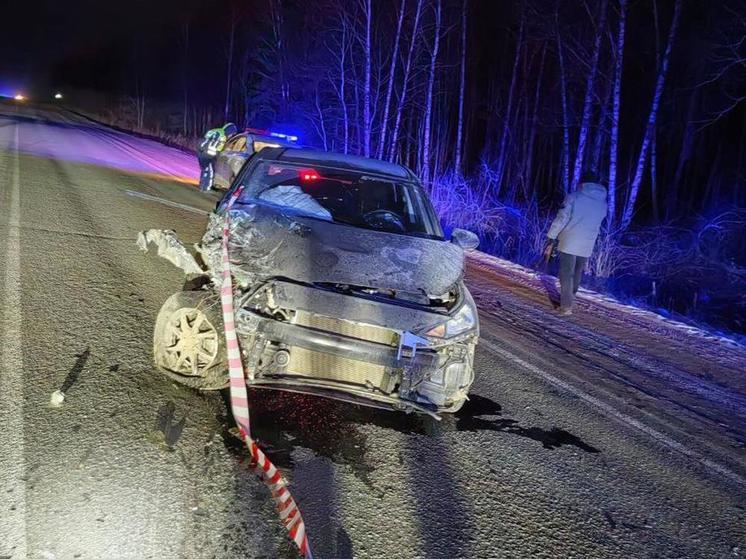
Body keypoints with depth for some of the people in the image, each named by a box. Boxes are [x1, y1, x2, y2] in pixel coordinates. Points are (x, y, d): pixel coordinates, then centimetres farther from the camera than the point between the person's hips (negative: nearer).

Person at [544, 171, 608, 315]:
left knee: (566, 274, 0)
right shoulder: (603, 203, 9)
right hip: (587, 246, 4)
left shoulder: (574, 197, -5)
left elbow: (561, 219, -11)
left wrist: (551, 238, -8)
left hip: (569, 242, -4)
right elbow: (597, 225, 15)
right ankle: (569, 300, 30)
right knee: (577, 274, 19)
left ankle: (566, 306, -6)